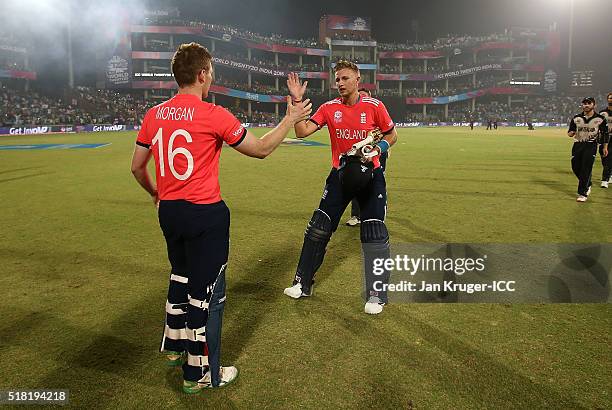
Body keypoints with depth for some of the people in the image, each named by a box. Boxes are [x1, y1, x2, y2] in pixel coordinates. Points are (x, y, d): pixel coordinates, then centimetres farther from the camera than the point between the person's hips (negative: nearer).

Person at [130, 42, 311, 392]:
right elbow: (261, 149, -5)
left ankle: (176, 347, 44)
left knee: (181, 278, 27)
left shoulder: (154, 115, 4)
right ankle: (200, 374, 20)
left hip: (169, 212, 7)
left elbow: (137, 167, 12)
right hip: (205, 215, -7)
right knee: (207, 292, 6)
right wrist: (291, 119, 7)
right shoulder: (213, 115, -14)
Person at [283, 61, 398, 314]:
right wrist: (297, 101, -19)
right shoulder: (329, 108, -1)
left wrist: (376, 149, -13)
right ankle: (302, 284, 21)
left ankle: (376, 295, 10)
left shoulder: (374, 106, -6)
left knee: (374, 234, -6)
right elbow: (302, 131, -11)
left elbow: (391, 135, 5)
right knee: (318, 229, 5)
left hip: (369, 175, -2)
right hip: (340, 175, 3)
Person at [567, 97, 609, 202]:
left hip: (591, 146, -4)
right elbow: (570, 133, 10)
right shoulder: (576, 118, 6)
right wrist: (571, 133, -14)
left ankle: (583, 193, -6)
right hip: (577, 145, 4)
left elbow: (605, 134, 6)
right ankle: (587, 185, 32)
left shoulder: (600, 119, 0)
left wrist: (605, 147, 3)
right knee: (575, 168, 6)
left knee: (586, 169, -10)